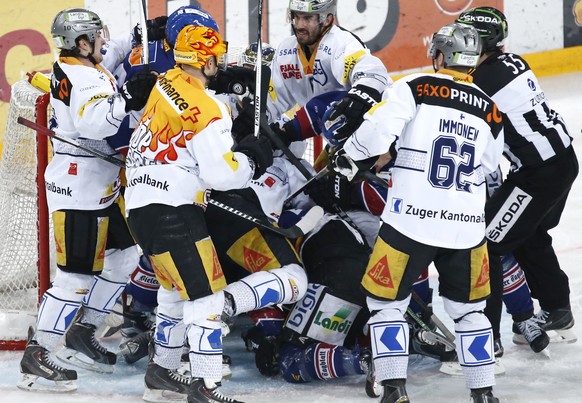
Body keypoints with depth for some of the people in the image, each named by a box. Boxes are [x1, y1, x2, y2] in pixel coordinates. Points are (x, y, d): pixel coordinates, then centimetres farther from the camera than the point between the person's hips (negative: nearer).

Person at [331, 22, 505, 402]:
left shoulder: (415, 89, -4)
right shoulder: (491, 112, 9)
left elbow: (377, 132, -15)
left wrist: (347, 159, 2)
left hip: (411, 221, -4)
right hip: (467, 227, 4)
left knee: (386, 300, 11)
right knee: (468, 308, 21)